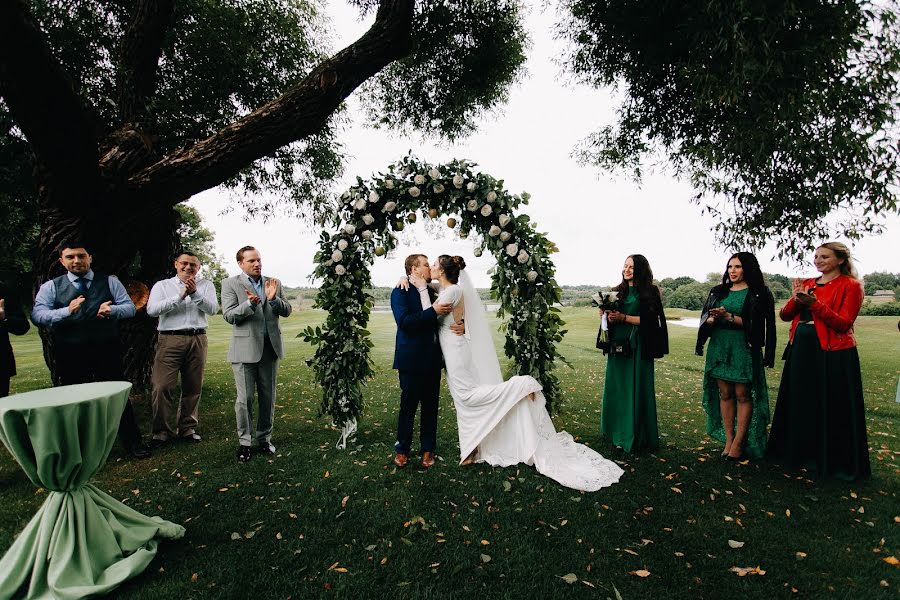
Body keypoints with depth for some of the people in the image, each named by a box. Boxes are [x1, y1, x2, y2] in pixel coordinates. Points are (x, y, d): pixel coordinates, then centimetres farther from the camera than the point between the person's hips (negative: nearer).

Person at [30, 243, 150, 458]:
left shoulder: (110, 282, 8)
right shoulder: (51, 287, 6)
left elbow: (130, 307, 1)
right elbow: (37, 315, -5)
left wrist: (112, 309, -21)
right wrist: (67, 311, -23)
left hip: (106, 350, 0)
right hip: (69, 354, 1)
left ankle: (133, 443, 15)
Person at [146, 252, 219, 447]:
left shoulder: (206, 285, 12)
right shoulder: (162, 285, 10)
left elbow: (213, 309, -2)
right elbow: (152, 310, -5)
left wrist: (195, 293, -15)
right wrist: (180, 296, -12)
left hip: (197, 340, 2)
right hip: (170, 339, -1)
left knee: (193, 387, 7)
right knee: (163, 386, -7)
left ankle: (187, 429, 19)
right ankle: (161, 431, 7)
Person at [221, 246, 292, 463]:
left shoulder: (273, 283, 9)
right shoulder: (230, 284, -1)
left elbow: (287, 310, 5)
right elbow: (229, 315, -9)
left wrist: (273, 299, -15)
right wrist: (250, 303, -26)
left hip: (270, 347, 4)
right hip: (245, 349, -3)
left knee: (268, 397, 11)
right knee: (245, 398, 2)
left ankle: (264, 439, 24)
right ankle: (244, 442, 17)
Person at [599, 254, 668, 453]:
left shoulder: (649, 292, -2)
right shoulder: (617, 292, 11)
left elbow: (649, 320, -10)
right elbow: (608, 315, 15)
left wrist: (623, 318, -14)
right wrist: (606, 315, -7)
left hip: (638, 347, -5)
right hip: (617, 345, 5)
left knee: (637, 389, 0)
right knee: (616, 387, 9)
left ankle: (636, 436, 12)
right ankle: (617, 430, 23)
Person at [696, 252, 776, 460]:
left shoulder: (757, 293, 0)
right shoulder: (718, 291, 13)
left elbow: (754, 324, -9)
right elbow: (705, 317, 9)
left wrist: (729, 317, -21)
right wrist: (713, 319, -13)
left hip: (743, 349, -4)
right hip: (719, 347, 4)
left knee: (742, 394, -2)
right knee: (725, 394, 5)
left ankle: (739, 443, 5)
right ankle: (728, 439, 12)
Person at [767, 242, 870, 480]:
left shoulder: (851, 286, -4)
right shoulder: (807, 284, 12)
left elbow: (844, 324, -14)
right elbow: (785, 315, 5)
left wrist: (814, 303, -24)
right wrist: (796, 298, -13)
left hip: (832, 354, -6)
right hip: (801, 351, 6)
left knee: (831, 408, 4)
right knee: (800, 404, 14)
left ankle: (834, 461, 20)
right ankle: (800, 452, 29)